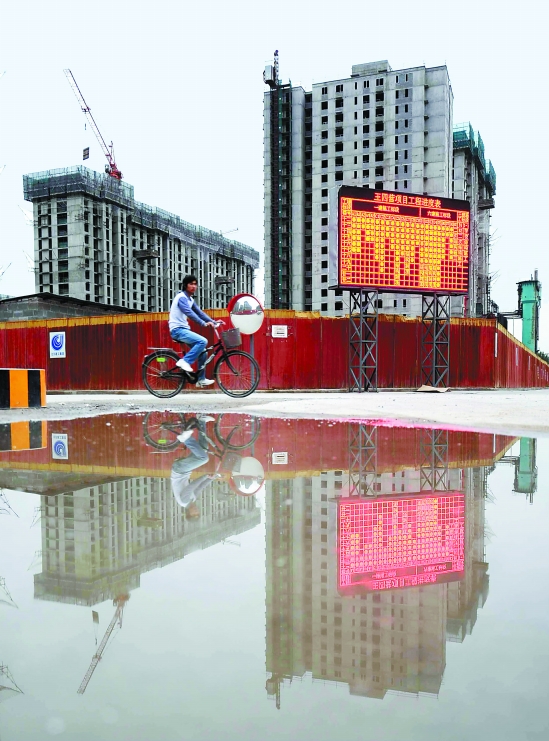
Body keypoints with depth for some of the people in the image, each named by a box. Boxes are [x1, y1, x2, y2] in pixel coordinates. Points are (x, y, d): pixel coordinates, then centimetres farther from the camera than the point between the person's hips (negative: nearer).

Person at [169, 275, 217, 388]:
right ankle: (185, 361, -17)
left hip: (184, 329, 9)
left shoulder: (191, 299, 16)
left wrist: (213, 322, 0)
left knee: (203, 352, 5)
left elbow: (199, 312, 11)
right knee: (203, 341, -26)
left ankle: (201, 380, 12)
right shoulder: (181, 297, -12)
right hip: (178, 330, -9)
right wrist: (204, 323, -33)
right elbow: (189, 313, -25)